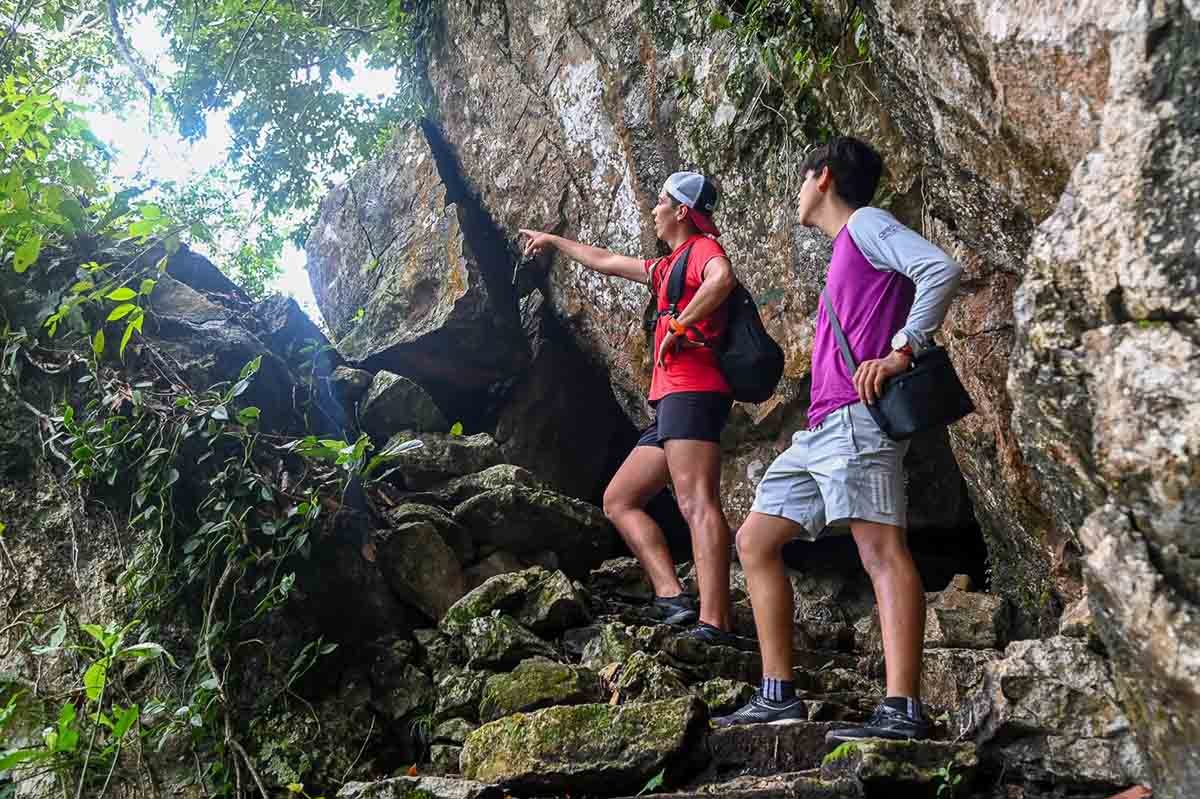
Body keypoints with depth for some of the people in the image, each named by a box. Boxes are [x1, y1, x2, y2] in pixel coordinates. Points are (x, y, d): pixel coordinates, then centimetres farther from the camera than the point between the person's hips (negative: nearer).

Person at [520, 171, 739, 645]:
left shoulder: (702, 248, 2)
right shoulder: (669, 267, 29)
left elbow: (722, 277, -24)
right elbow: (606, 262, 43)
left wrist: (679, 326, -17)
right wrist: (553, 241, 53)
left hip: (691, 392, -10)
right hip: (670, 402, 10)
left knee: (697, 504, -21)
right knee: (618, 501, 6)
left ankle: (713, 623, -29)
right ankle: (672, 598, -7)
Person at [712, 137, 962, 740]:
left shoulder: (866, 223, 3)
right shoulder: (844, 252, 30)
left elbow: (942, 270, -14)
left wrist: (900, 351, -17)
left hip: (856, 416, -10)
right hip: (821, 430, 10)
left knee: (880, 547, -17)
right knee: (755, 543, 7)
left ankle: (903, 711, -20)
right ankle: (778, 696, 7)